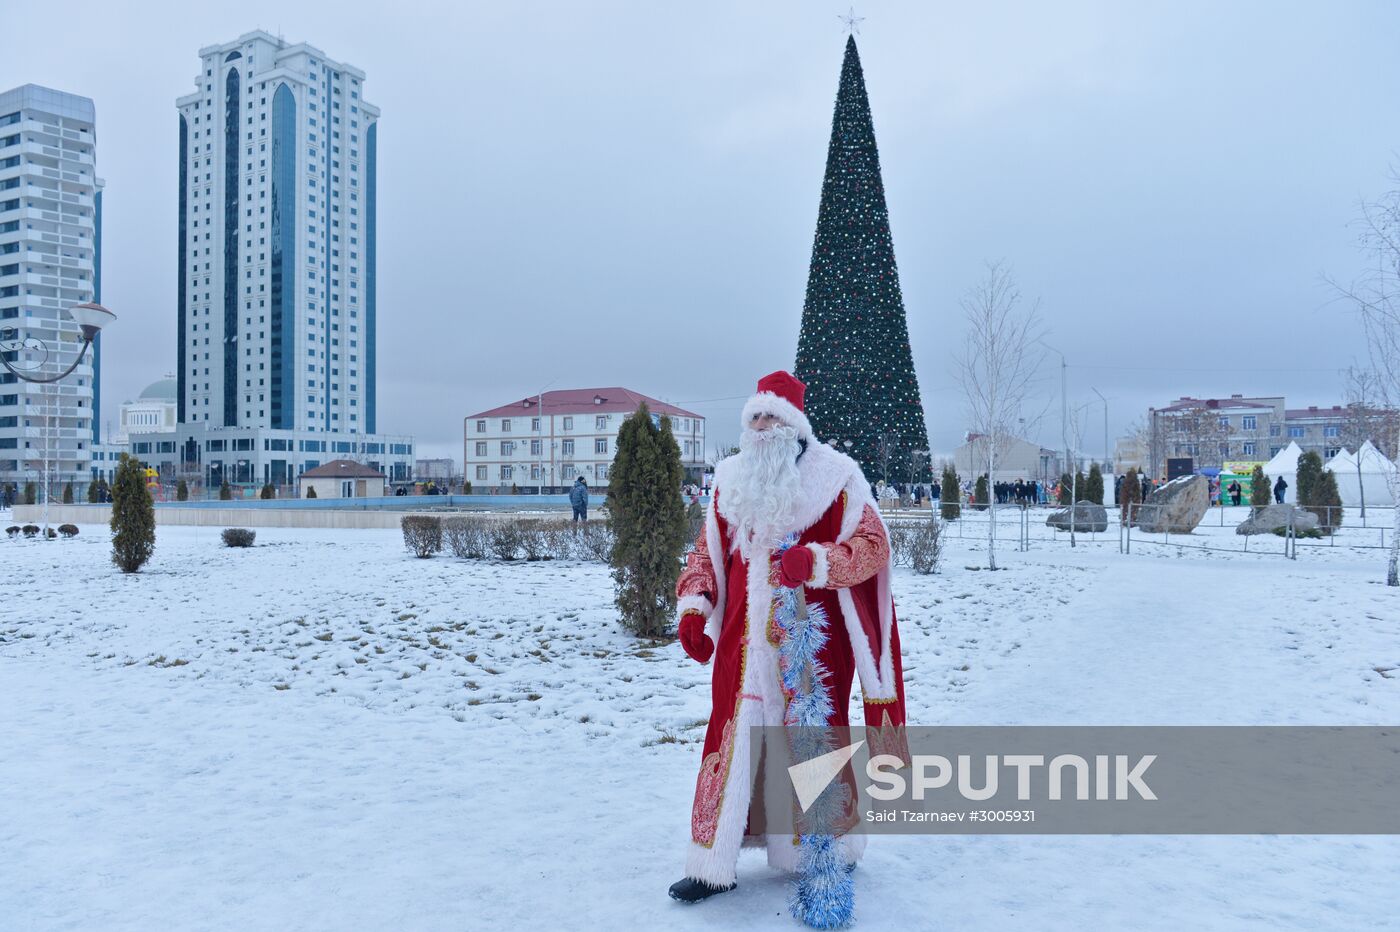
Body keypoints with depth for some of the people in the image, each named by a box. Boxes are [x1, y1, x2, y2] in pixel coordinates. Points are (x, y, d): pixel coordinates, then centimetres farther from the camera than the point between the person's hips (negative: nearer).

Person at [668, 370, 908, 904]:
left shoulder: (834, 477, -2)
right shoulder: (731, 481, 11)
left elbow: (871, 546, -10)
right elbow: (708, 553, 16)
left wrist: (812, 561, -26)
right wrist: (693, 608, 1)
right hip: (746, 643, 4)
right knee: (730, 739, 3)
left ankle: (833, 851, 29)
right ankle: (712, 866, 13)